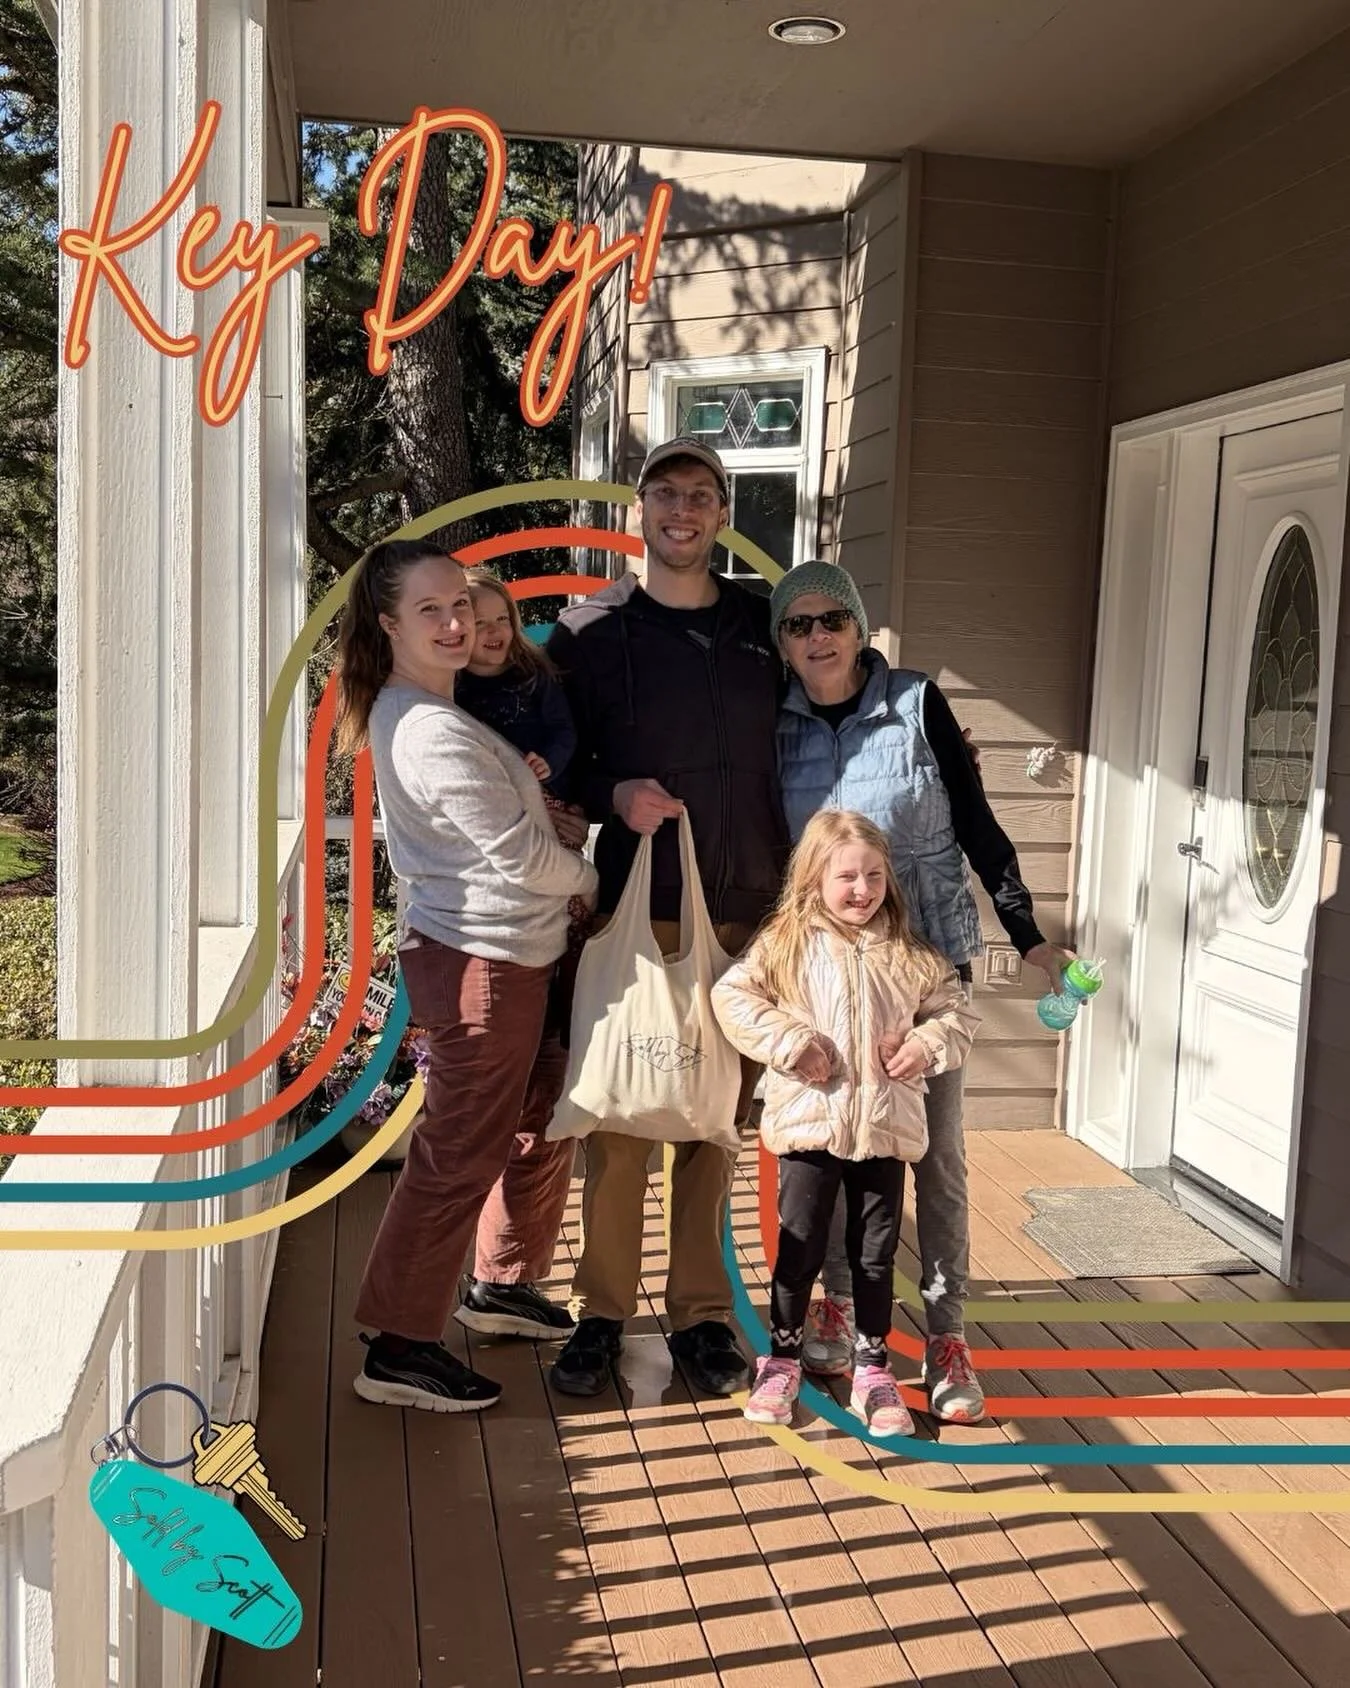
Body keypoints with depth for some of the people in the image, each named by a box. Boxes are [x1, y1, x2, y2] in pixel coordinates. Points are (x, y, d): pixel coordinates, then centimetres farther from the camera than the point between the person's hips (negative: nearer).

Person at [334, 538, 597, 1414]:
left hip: (510, 955, 10)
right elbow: (520, 858, -19)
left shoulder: (408, 711, 9)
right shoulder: (436, 733, -23)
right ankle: (401, 1348, 10)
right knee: (460, 1155, -1)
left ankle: (505, 1282, 39)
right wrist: (594, 876, 0)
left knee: (541, 1121, 22)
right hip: (480, 961, -10)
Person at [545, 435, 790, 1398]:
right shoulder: (590, 632, 2)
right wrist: (613, 795, -15)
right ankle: (603, 1312, 17)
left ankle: (702, 1313, 21)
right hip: (633, 912, -2)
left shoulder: (765, 627, 9)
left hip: (745, 914, 2)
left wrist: (795, 893, 8)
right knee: (618, 1119, 2)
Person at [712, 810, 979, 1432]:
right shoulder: (787, 944, -3)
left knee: (875, 1254, 11)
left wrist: (926, 1044, -6)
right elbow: (732, 995, -7)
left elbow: (955, 1009, 13)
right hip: (809, 1123, -2)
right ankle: (782, 1361, 25)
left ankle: (872, 1369, 25)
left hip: (885, 1126, 2)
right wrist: (789, 1042, -16)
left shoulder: (910, 954, 4)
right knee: (799, 1247, 8)